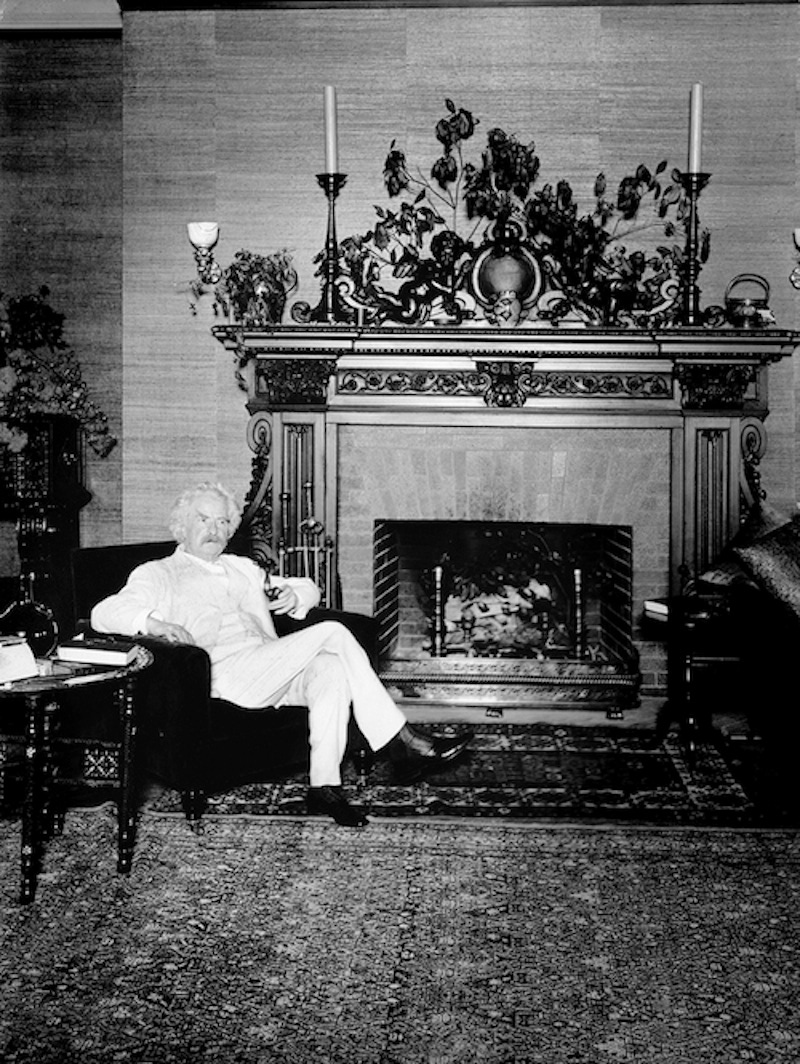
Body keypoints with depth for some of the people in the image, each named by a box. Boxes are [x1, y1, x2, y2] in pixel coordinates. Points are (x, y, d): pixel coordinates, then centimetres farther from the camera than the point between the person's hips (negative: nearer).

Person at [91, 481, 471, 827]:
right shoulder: (158, 574, 13)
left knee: (332, 669, -28)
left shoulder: (241, 568, 31)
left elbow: (307, 586, 33)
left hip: (272, 673, 6)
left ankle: (324, 787, -28)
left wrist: (294, 596, 6)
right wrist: (153, 623, -25)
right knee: (333, 633, -20)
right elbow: (104, 614, -2)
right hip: (225, 675, -6)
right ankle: (401, 741, -16)